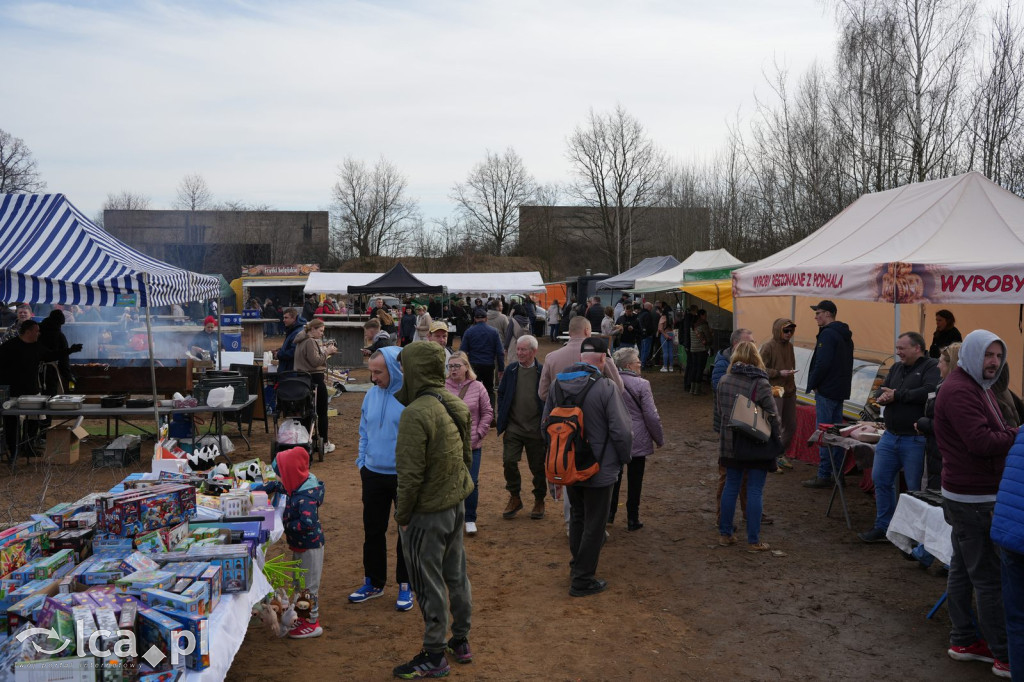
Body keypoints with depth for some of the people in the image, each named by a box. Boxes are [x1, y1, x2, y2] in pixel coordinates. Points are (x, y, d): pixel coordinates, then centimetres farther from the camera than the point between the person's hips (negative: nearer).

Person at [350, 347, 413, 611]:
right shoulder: (371, 395, 3)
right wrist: (362, 462, 8)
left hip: (405, 477, -5)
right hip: (373, 475, 5)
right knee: (372, 530, 14)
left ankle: (405, 585, 23)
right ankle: (373, 582, 30)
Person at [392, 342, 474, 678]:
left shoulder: (415, 413, -23)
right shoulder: (457, 406, 2)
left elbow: (410, 474, -23)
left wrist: (402, 515, -11)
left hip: (426, 512, -8)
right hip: (456, 505, 8)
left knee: (429, 583, 6)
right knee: (456, 574, 19)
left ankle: (434, 657, 19)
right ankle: (461, 641, 34)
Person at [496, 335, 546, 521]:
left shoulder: (543, 371, -7)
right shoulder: (510, 370, 2)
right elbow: (501, 393, 11)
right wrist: (502, 416, 3)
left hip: (536, 429, -2)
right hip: (513, 427, 2)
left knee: (538, 466, 9)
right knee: (509, 462, -4)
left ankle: (539, 500, 27)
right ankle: (514, 498, 14)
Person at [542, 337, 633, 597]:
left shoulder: (558, 384, -2)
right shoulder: (607, 388, -21)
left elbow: (546, 422, 8)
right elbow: (622, 431, -21)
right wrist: (624, 458, -2)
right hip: (600, 468, -6)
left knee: (577, 517, 24)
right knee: (594, 524, 8)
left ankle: (577, 568, 38)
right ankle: (583, 580, 17)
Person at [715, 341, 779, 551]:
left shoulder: (724, 381, -1)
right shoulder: (761, 384, -16)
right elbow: (772, 415, -13)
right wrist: (775, 439, 1)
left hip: (730, 444, 4)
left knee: (731, 487, 15)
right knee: (755, 491, 4)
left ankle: (725, 534, 23)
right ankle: (753, 541, 10)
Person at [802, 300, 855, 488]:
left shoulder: (827, 334, -15)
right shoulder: (845, 335, 16)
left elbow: (822, 363, -22)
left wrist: (813, 384, -11)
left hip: (826, 390, -10)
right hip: (840, 391, 10)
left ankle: (824, 476, -3)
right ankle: (838, 472, 19)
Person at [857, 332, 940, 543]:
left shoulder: (932, 368, -9)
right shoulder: (897, 368, 16)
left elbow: (929, 391, -26)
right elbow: (880, 394, 14)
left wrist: (897, 395, -16)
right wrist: (883, 397, -11)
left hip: (915, 440, -8)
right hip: (890, 436, 8)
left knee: (915, 488, 1)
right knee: (881, 480, 11)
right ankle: (883, 527, 22)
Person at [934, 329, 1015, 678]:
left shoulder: (977, 387, 17)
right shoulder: (960, 391, -18)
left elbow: (993, 435, 12)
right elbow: (981, 442, -25)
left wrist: (1009, 433, -7)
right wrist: (1017, 434, -16)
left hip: (971, 495, 11)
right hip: (974, 498, -11)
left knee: (963, 569, 16)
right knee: (990, 577, -3)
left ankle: (963, 641, 26)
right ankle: (1005, 656, 5)